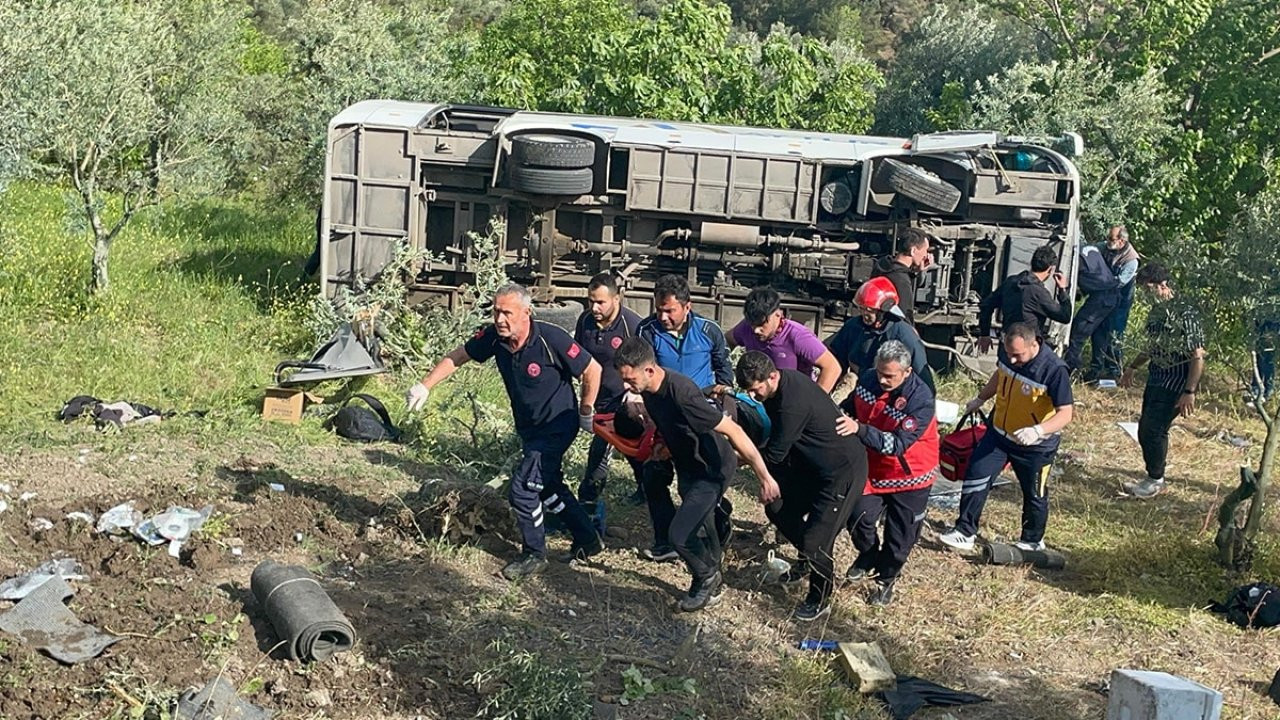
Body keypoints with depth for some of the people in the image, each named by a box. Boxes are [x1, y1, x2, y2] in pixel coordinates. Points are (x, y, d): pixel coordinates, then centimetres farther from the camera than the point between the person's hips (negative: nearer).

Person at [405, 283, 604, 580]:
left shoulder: (551, 339, -28)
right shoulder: (493, 337, -12)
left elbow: (592, 371, -17)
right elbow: (456, 357, 3)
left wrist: (585, 413, -7)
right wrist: (424, 386, -4)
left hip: (557, 427, -7)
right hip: (528, 429, 7)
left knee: (522, 489, -10)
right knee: (549, 487, 19)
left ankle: (534, 555, 11)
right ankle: (587, 541, 37)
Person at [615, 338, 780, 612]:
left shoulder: (682, 394, -36)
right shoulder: (649, 390, -11)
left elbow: (733, 431, -33)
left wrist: (765, 478, -31)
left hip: (712, 469, -8)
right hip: (687, 467, 8)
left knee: (680, 534, -13)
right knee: (699, 529, 22)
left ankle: (707, 578, 15)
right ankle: (712, 577, 45)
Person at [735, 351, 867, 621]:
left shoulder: (793, 403, -33)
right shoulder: (782, 383, -5)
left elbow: (773, 454, -22)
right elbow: (769, 427, 10)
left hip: (843, 471, -10)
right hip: (810, 463, 10)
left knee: (815, 538, -8)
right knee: (777, 507, 13)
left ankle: (820, 600, 14)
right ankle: (810, 559, 35)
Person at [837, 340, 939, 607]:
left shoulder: (921, 399, -30)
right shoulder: (869, 379, -13)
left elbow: (897, 445, -36)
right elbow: (850, 407, 8)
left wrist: (859, 429, -46)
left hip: (910, 475, -4)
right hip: (874, 468, 4)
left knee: (900, 535, 6)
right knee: (858, 516, -4)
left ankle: (886, 578, 33)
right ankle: (868, 556, 28)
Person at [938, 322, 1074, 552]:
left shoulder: (1054, 369, -30)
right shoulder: (1007, 351, -12)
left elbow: (1065, 413, -28)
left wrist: (1037, 431, -43)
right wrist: (980, 399, 23)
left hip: (1036, 445, -5)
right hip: (999, 432, 5)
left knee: (1035, 494, 13)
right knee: (975, 477, 0)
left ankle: (1032, 542, 35)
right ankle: (964, 533, 12)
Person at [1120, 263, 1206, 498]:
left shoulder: (1185, 313, -19)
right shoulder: (1156, 311, 6)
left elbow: (1198, 357, -19)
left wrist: (1190, 392, -22)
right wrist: (1132, 368, 26)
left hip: (1176, 382, -8)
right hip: (1157, 377, 8)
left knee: (1154, 429, -7)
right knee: (1145, 430, 10)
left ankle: (1156, 480, 10)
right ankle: (1152, 476, 24)